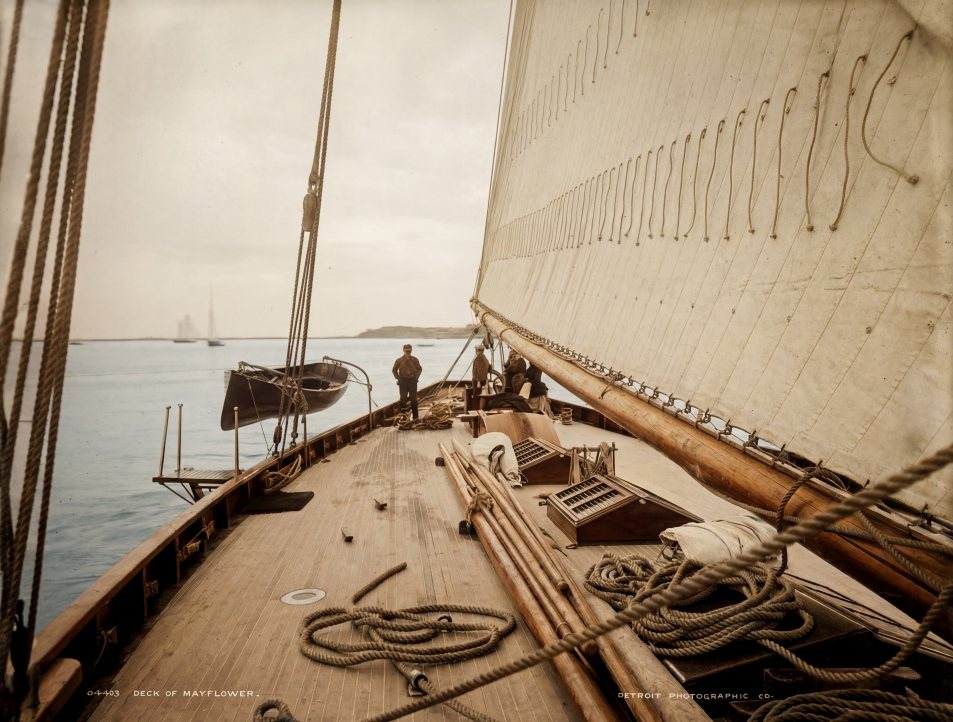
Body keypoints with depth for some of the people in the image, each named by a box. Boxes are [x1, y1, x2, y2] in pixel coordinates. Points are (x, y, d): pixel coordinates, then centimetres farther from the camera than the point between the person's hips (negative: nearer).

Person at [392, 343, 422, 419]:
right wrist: (398, 378, 4)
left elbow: (419, 369, 15)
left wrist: (416, 377, 4)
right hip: (403, 381, -1)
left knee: (413, 399, 4)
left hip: (412, 381, 1)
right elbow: (394, 370, 12)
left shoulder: (414, 359, 4)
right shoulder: (399, 360, 1)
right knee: (403, 398, 0)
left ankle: (415, 416, 11)